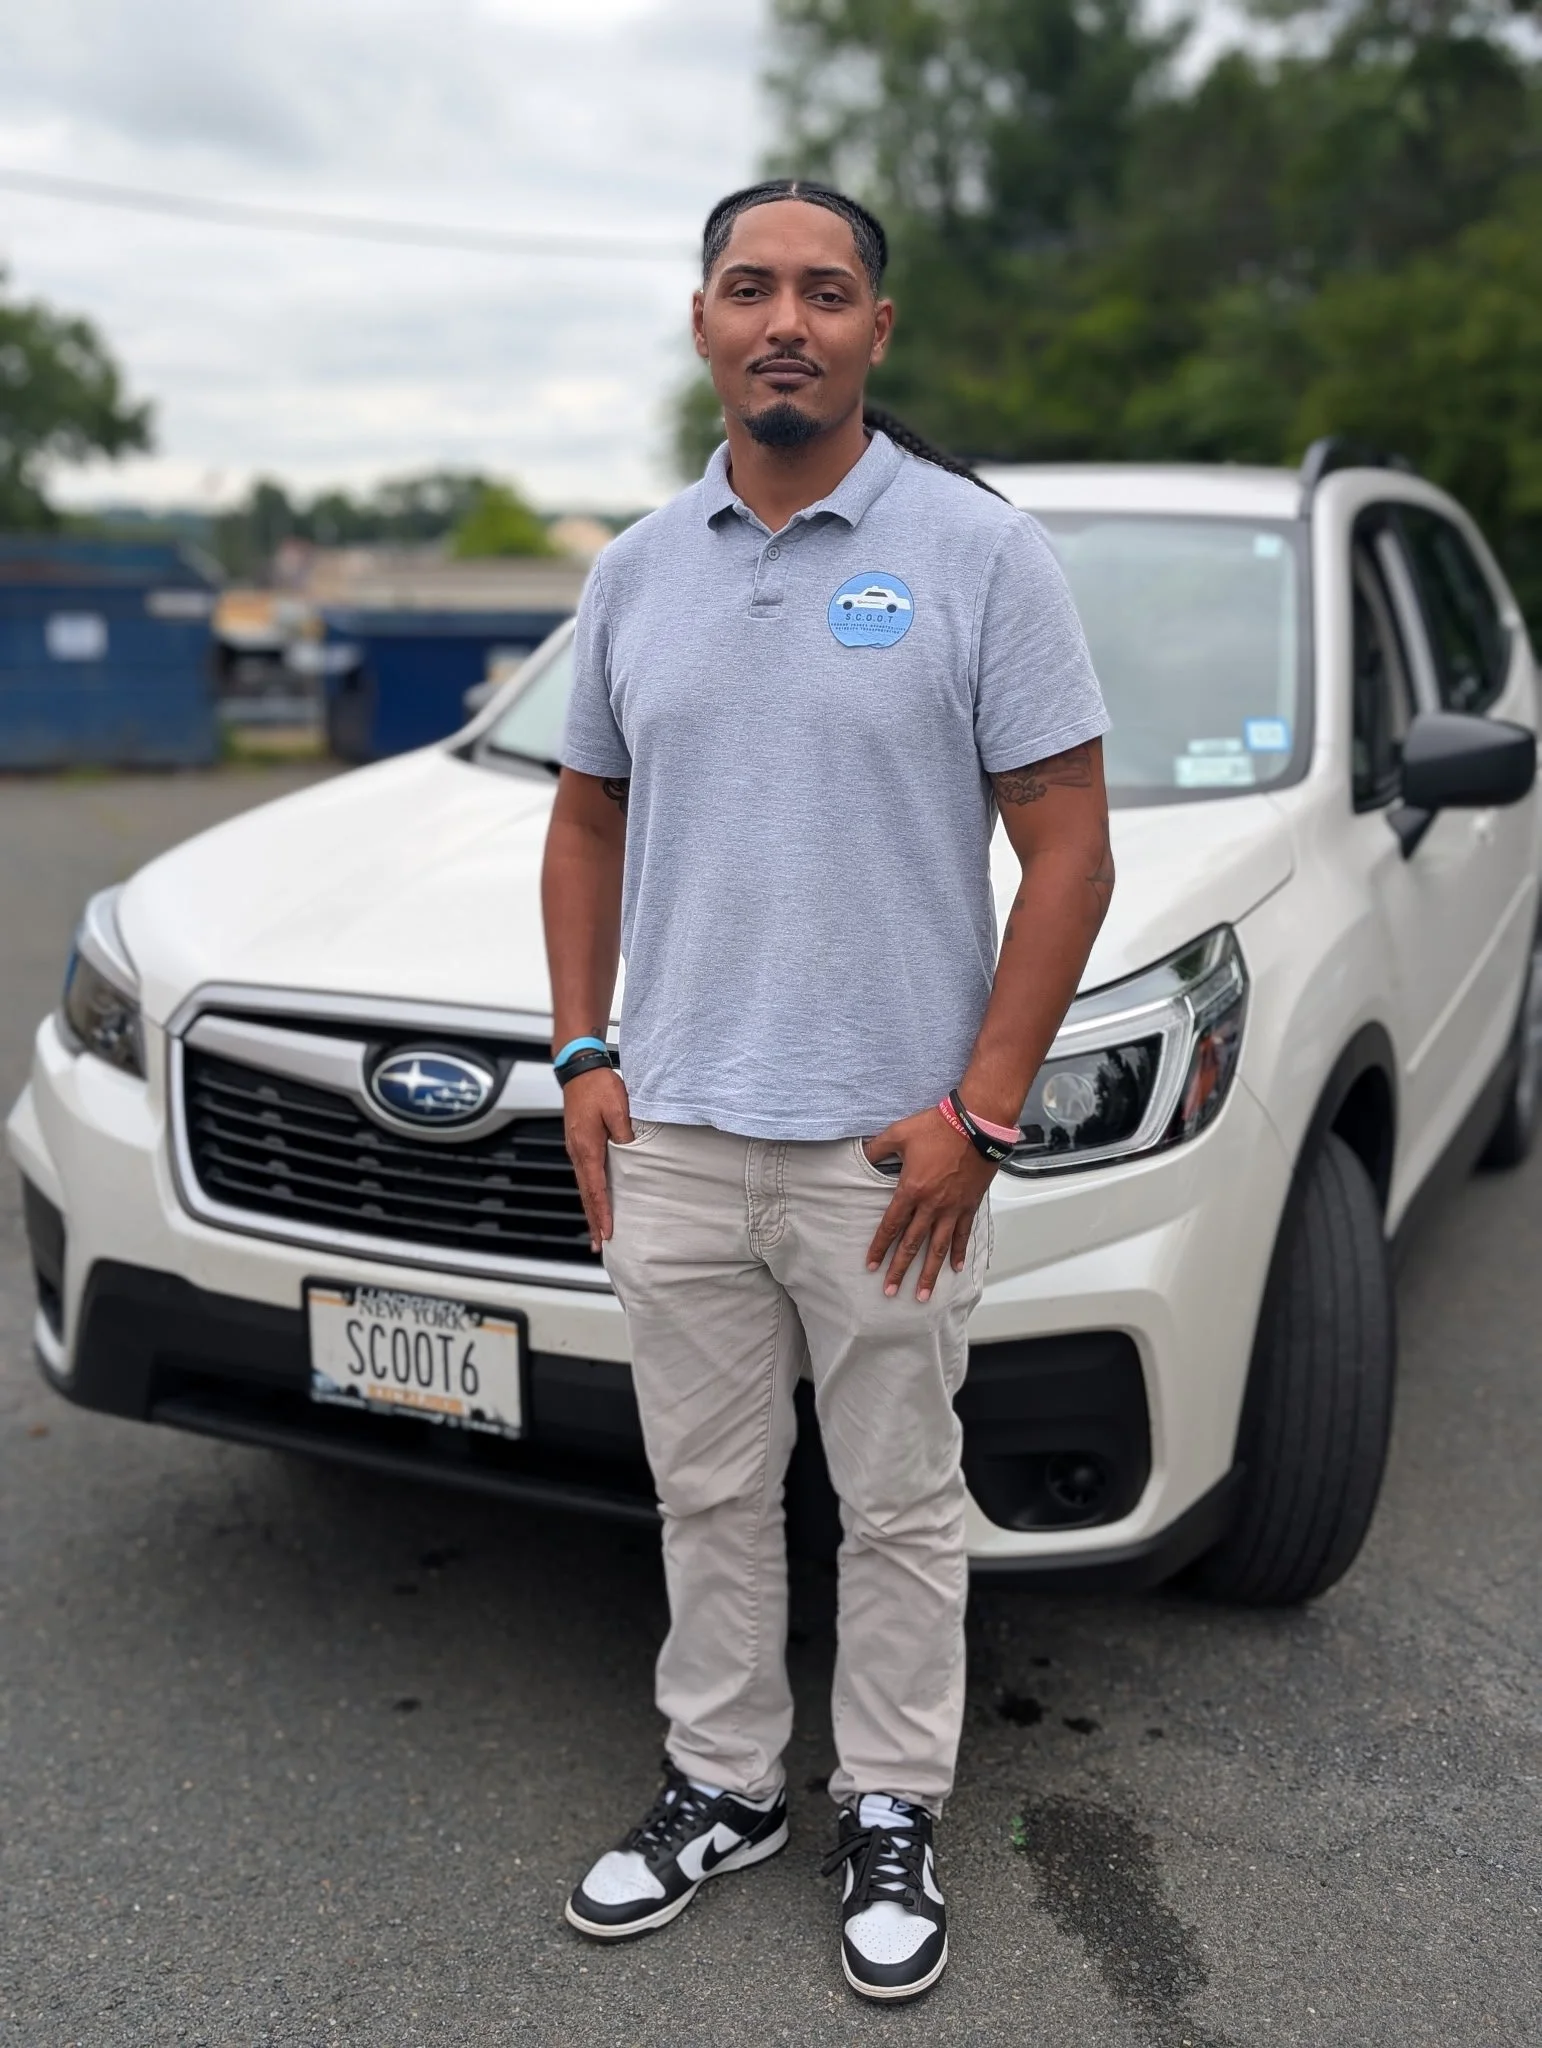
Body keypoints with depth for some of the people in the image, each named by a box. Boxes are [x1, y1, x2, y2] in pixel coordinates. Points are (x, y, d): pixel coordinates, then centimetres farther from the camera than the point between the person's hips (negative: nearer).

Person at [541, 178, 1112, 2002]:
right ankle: (721, 1785, 35)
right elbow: (588, 819, 15)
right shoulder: (637, 568, 8)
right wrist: (584, 1059, 4)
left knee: (899, 1508, 11)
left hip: (889, 1151, -4)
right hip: (671, 1141, 4)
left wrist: (982, 1111, -13)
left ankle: (892, 1815, 31)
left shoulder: (978, 553, -6)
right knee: (708, 1498, 16)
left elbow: (1068, 846, -8)